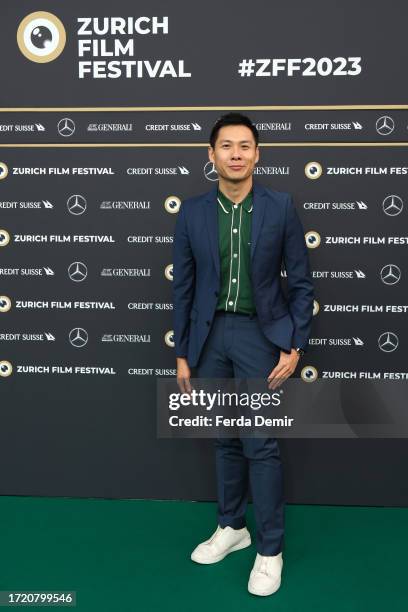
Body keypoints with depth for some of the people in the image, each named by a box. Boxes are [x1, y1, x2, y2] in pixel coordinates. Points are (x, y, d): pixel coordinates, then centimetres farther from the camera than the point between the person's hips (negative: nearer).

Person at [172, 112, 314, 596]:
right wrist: (182, 353, 4)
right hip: (210, 335, 3)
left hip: (260, 334, -2)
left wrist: (294, 346, -7)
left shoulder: (280, 207, -5)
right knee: (225, 439, 15)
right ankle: (231, 527, 33)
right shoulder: (192, 211, 0)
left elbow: (300, 282, -1)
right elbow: (183, 286, 4)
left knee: (260, 444, 0)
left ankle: (270, 549, 16)